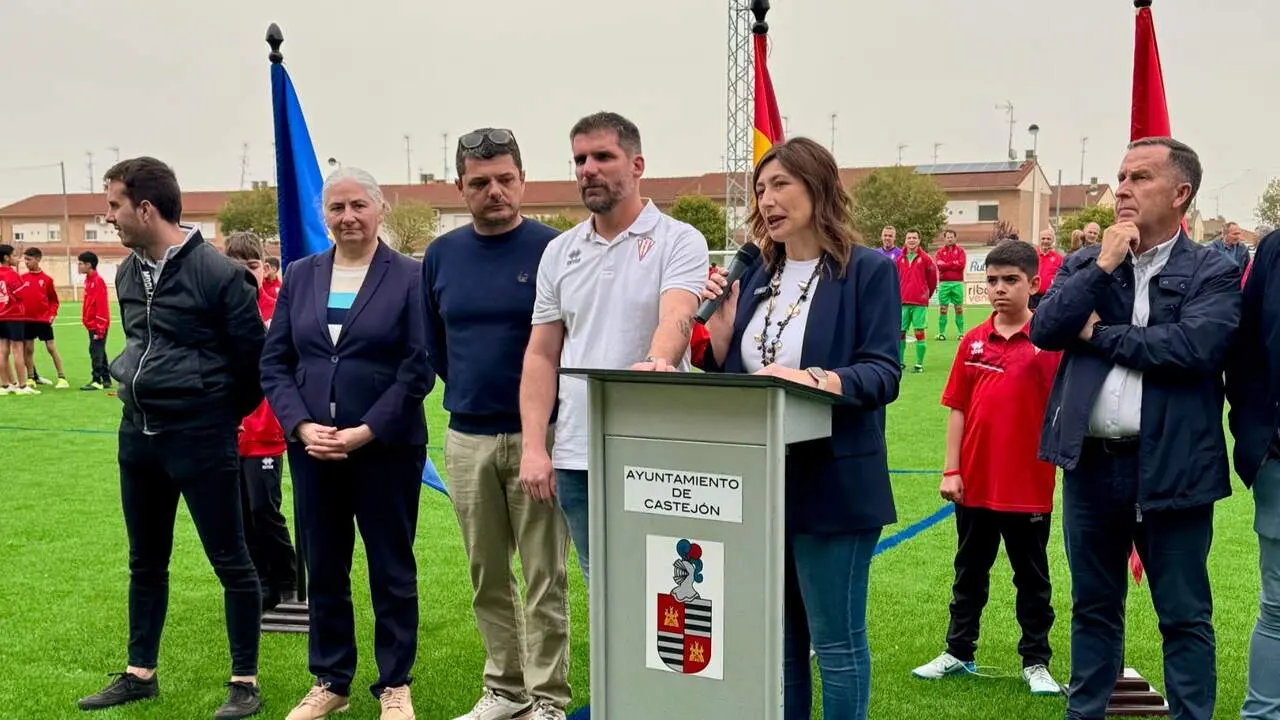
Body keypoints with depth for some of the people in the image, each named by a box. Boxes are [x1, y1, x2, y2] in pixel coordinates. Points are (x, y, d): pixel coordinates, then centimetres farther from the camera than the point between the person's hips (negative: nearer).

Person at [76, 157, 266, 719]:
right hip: (137, 436, 8)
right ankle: (140, 674, 31)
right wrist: (138, 390, 16)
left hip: (200, 440, -8)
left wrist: (218, 416, 1)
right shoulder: (127, 274, 7)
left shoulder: (217, 274, -16)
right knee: (146, 562, 17)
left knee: (230, 562, 2)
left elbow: (255, 358, -10)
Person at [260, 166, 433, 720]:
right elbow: (274, 363, 7)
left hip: (387, 448, -3)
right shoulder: (299, 276, 8)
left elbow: (418, 368, -8)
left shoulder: (410, 277, -3)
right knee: (323, 570, 12)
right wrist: (302, 426, -8)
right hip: (312, 447, 4)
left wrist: (365, 432, -14)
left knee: (391, 569, 7)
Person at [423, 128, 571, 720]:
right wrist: (471, 391, 12)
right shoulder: (441, 254, 7)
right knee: (487, 576, 13)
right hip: (467, 438, 5)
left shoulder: (552, 248, -6)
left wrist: (547, 424, -7)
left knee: (544, 577, 2)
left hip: (538, 434, -4)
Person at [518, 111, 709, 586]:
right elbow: (541, 355, 11)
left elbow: (676, 317, -21)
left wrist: (657, 361, -43)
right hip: (577, 458, 5)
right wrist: (533, 447, 2)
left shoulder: (678, 240, -3)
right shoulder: (559, 252, 11)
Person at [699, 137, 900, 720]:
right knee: (776, 640, 17)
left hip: (832, 483, -6)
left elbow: (882, 375, -14)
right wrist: (722, 327, -5)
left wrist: (814, 380, -30)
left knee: (836, 641, 6)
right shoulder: (755, 276, 11)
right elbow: (730, 376, 12)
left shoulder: (869, 269, -6)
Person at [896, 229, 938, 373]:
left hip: (920, 302, -3)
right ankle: (900, 362, 16)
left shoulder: (925, 258, -1)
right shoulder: (900, 259, 9)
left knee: (919, 332, -2)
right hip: (903, 302, 3)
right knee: (900, 332, 4)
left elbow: (932, 278, 5)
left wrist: (927, 294, 13)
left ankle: (919, 364, 4)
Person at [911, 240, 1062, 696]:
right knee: (969, 572, 17)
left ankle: (1036, 663, 25)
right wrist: (951, 469, 0)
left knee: (1032, 578, 11)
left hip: (1029, 485, -3)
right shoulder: (973, 341, 2)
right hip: (974, 482, 4)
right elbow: (958, 408, 3)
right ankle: (958, 652, 31)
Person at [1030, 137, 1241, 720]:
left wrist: (1099, 334, -11)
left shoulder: (1212, 273, -3)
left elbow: (1195, 345, -20)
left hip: (1170, 469, -3)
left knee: (1184, 616, 7)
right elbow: (1044, 330, -5)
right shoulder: (1084, 264, 8)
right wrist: (1103, 267, -11)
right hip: (1091, 464, 4)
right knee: (1093, 606, 18)